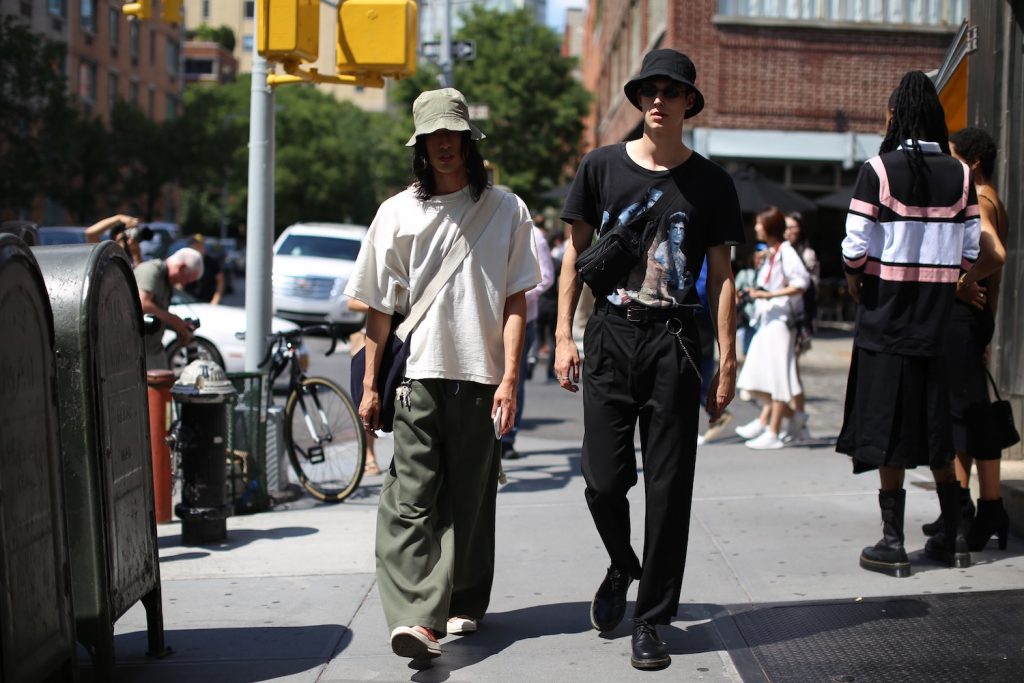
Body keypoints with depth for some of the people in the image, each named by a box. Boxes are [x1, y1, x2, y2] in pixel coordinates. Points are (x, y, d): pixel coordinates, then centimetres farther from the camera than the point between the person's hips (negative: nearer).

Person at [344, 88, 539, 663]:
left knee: (471, 499, 7)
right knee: (409, 500, -11)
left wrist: (510, 377, -6)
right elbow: (380, 308, 10)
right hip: (418, 376, 0)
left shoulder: (505, 210, 7)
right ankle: (419, 620, -19)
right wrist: (371, 385, 7)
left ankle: (464, 605, 22)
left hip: (480, 378, 0)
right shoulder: (399, 213, 10)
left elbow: (515, 301, 4)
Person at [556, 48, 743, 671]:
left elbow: (721, 277, 6)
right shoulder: (601, 167, 6)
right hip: (609, 337, 1)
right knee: (604, 479, 0)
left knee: (668, 487, 0)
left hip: (674, 344, -1)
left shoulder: (710, 182, 5)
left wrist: (727, 361, 0)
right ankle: (622, 568, 32)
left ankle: (651, 620, 10)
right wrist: (563, 336, 2)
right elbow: (575, 254, 10)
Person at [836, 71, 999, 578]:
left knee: (889, 427, 1)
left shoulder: (879, 170, -10)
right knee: (933, 424, 14)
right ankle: (954, 536, 19)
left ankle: (892, 545, 4)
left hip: (886, 317, -4)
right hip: (936, 320, 4)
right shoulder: (961, 176, 3)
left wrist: (855, 283, 5)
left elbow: (856, 248, -13)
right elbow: (971, 253, 3)